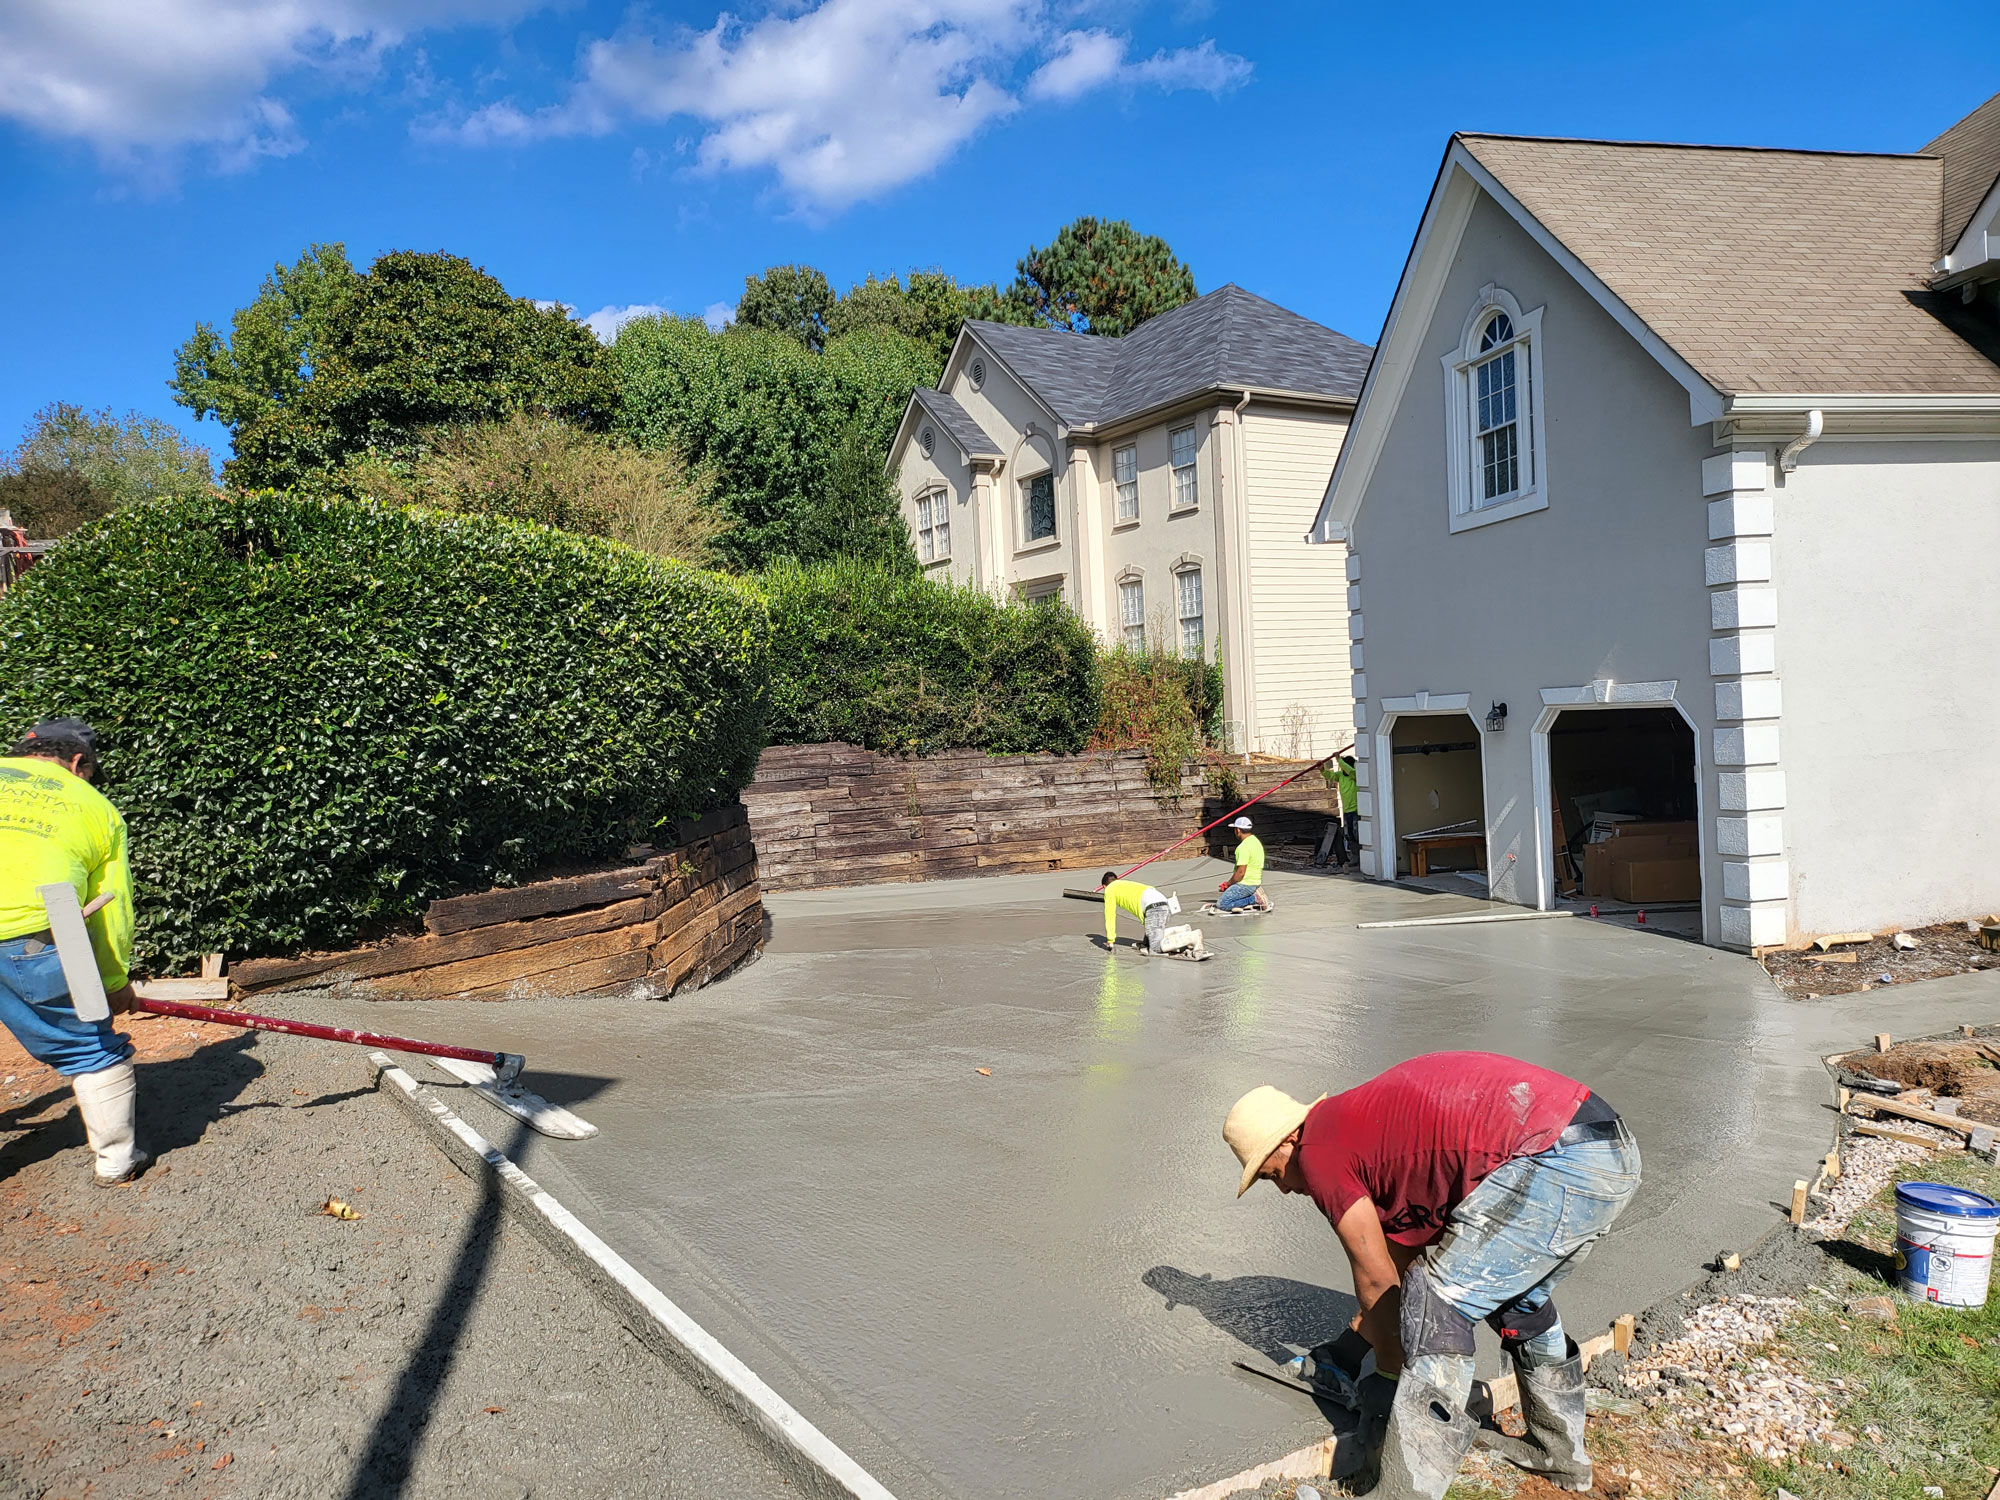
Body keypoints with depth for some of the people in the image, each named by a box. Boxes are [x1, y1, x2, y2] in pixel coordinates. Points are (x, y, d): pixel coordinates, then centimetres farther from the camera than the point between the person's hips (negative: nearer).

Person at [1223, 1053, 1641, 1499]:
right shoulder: (1368, 1123, 25)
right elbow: (1405, 1255, 32)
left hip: (1553, 1159, -10)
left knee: (1439, 1310, -1)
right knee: (1520, 1299, 29)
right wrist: (1350, 1347, 38)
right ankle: (1560, 1453, 47)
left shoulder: (1318, 1152, -1)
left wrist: (1389, 1376, 21)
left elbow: (1377, 1283, 6)